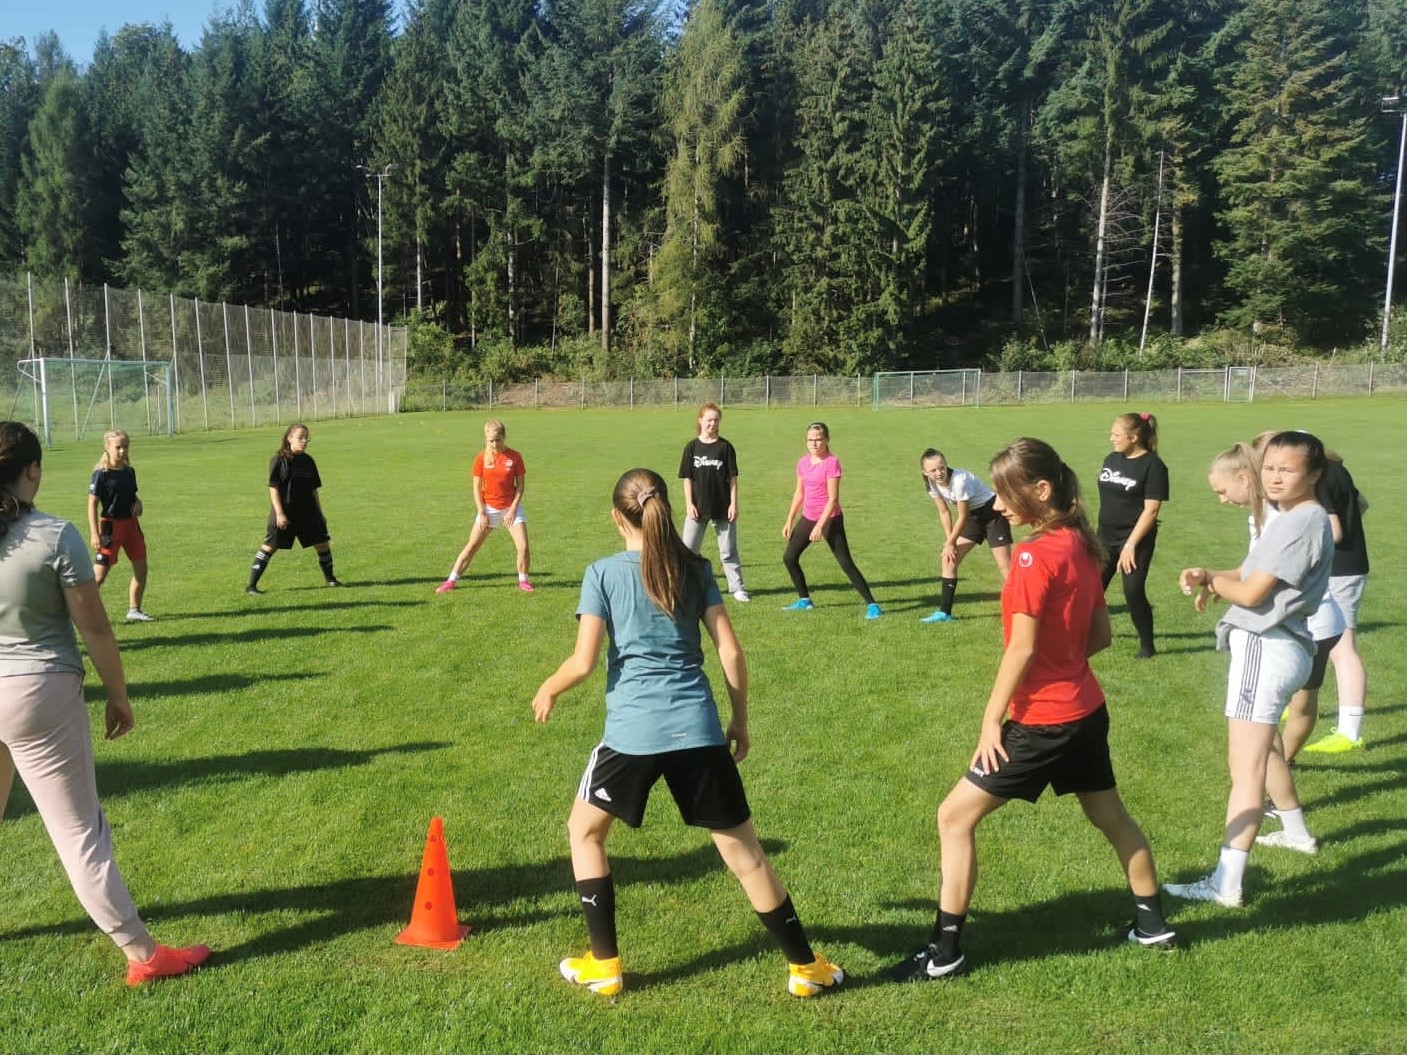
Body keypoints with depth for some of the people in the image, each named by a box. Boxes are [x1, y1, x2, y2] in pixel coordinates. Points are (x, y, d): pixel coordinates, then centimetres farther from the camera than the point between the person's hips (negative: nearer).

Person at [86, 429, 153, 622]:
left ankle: (134, 610, 22)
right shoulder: (101, 474, -12)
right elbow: (92, 504, -12)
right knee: (99, 574, -6)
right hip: (111, 525, -7)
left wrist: (137, 503, -4)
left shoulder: (129, 471, 7)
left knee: (141, 568, 9)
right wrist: (94, 534, -18)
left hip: (131, 523, 7)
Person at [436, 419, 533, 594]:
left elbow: (520, 484, -2)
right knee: (471, 546, 2)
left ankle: (523, 581, 10)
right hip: (488, 508, 0)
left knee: (523, 546, -10)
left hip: (511, 507, 0)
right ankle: (451, 581, 8)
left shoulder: (515, 457, -6)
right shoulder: (481, 458, -5)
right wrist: (482, 512, -7)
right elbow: (477, 487, -1)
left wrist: (513, 509, -9)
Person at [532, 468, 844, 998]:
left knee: (585, 831, 22)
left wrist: (548, 691, 13)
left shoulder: (603, 574, -2)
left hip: (632, 732, -2)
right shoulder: (696, 568, 6)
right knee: (744, 849, 13)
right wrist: (741, 718, 14)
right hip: (698, 730, 3)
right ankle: (805, 967, 23)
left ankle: (604, 966, 25)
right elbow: (730, 651, 3)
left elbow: (583, 662, -7)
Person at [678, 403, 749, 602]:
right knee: (688, 549, 4)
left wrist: (733, 503, -5)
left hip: (722, 507, -1)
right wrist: (689, 504, -5)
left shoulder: (725, 447, -1)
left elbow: (732, 477, 0)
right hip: (698, 507, 1)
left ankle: (737, 588, 14)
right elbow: (687, 478, 2)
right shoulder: (692, 447, 0)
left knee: (729, 551, 6)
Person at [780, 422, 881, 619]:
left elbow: (833, 498, -18)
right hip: (808, 518, 7)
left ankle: (871, 605, -3)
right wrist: (789, 521, 13)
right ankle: (804, 600, 23)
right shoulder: (803, 462, 6)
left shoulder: (832, 462, -15)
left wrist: (820, 526, -23)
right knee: (789, 558, 9)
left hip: (830, 519, -7)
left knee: (846, 563, -9)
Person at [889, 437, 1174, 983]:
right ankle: (1152, 923, 41)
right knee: (1111, 816, 26)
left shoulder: (1034, 555, -19)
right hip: (1087, 709, 9)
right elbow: (1101, 634, 11)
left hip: (1043, 720, -9)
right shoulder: (1080, 546, 5)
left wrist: (992, 718, -13)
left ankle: (945, 953, 5)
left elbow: (1022, 648, -20)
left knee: (955, 816, -1)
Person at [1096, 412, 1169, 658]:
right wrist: (1097, 533, 15)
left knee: (1133, 592, -8)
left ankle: (1147, 646, 9)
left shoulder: (1152, 465, -13)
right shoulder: (1111, 459, 8)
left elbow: (1151, 510, -17)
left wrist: (1131, 545, -19)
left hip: (1135, 541, -7)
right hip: (1106, 538, 7)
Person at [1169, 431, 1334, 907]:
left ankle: (1226, 884, -17)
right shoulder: (1290, 518, 15)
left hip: (1266, 648, -11)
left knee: (1245, 767, -15)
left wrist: (1211, 580, 1)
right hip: (1277, 648, 11)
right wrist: (1208, 578, -6)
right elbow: (1249, 573, 15)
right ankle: (1296, 831, 52)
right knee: (1264, 744, 32)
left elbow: (1251, 593, -19)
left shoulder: (1303, 521, -18)